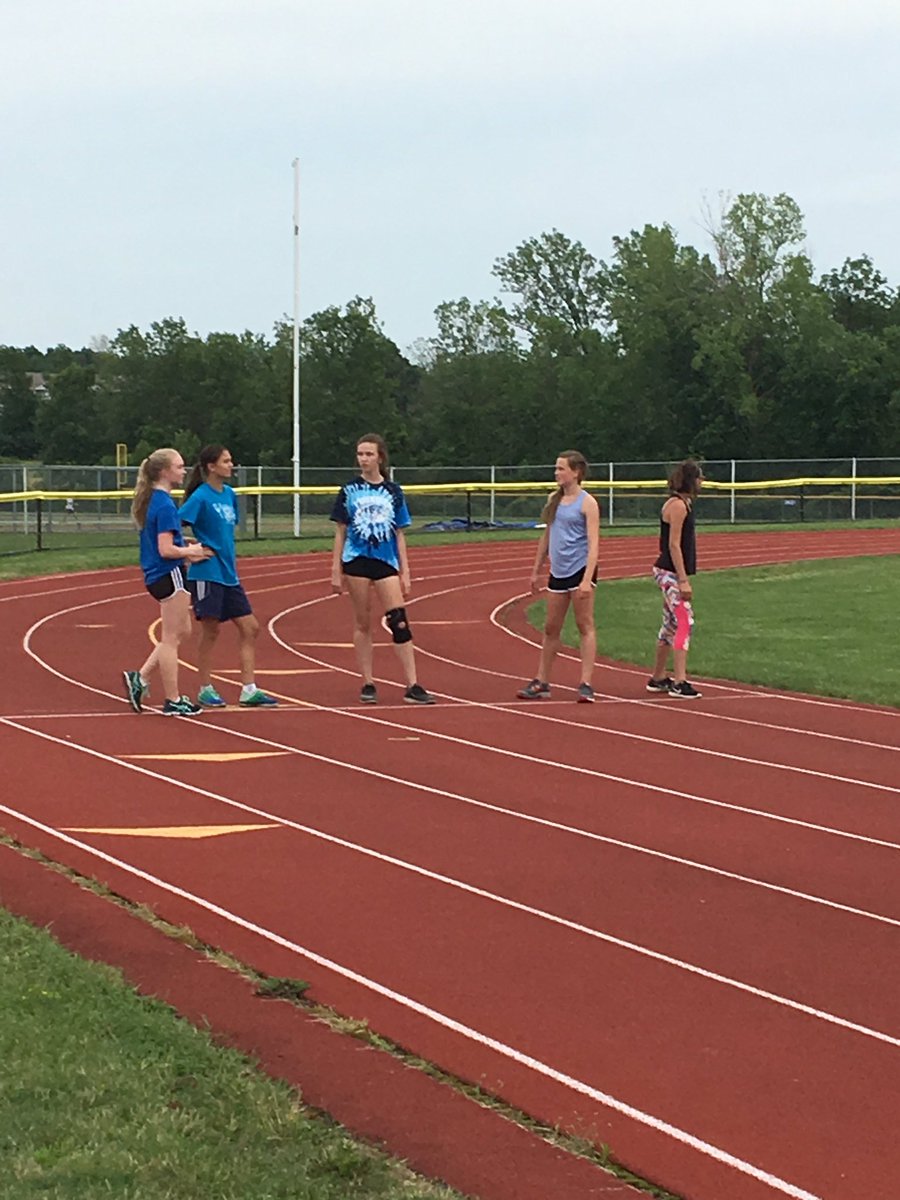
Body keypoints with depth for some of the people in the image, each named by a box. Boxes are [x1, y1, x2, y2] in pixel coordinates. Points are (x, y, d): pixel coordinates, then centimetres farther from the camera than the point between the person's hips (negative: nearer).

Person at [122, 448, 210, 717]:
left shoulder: (151, 501, 11)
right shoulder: (165, 505, -19)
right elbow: (166, 550, -22)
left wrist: (186, 549, 11)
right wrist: (191, 552, -7)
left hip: (157, 575, 10)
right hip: (168, 574, -10)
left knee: (182, 631, 18)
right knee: (171, 637, -1)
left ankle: (140, 677, 14)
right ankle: (173, 701, 6)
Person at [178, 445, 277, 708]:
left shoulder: (229, 494, 11)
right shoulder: (201, 497, -12)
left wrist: (229, 557, 13)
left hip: (228, 574, 8)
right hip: (206, 573, -8)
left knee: (250, 628, 4)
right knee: (210, 630, -2)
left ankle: (249, 690, 7)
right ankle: (205, 690, 10)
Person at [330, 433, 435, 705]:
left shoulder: (393, 491, 7)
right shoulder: (349, 490, 4)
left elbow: (399, 534, 10)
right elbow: (340, 532, 6)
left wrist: (405, 572, 6)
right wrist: (336, 570, 1)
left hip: (386, 562, 1)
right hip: (356, 561, -1)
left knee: (399, 622, -7)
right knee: (362, 624, 4)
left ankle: (412, 686, -7)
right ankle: (367, 685, 11)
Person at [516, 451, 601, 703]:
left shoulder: (587, 503, -8)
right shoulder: (554, 499, 12)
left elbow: (593, 543, -13)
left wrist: (587, 579, -22)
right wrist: (536, 570, 18)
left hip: (580, 569, -7)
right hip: (558, 572, 7)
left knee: (585, 626, -4)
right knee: (551, 628, 12)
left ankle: (586, 684, -4)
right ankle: (541, 682, 19)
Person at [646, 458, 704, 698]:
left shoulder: (680, 504, 15)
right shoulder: (678, 505, -15)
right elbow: (674, 545, -20)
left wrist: (682, 578, 20)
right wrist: (683, 580, -21)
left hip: (669, 573, 10)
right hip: (671, 572, -10)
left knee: (671, 625, 15)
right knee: (685, 623, -13)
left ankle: (658, 678, 23)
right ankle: (679, 682, -16)